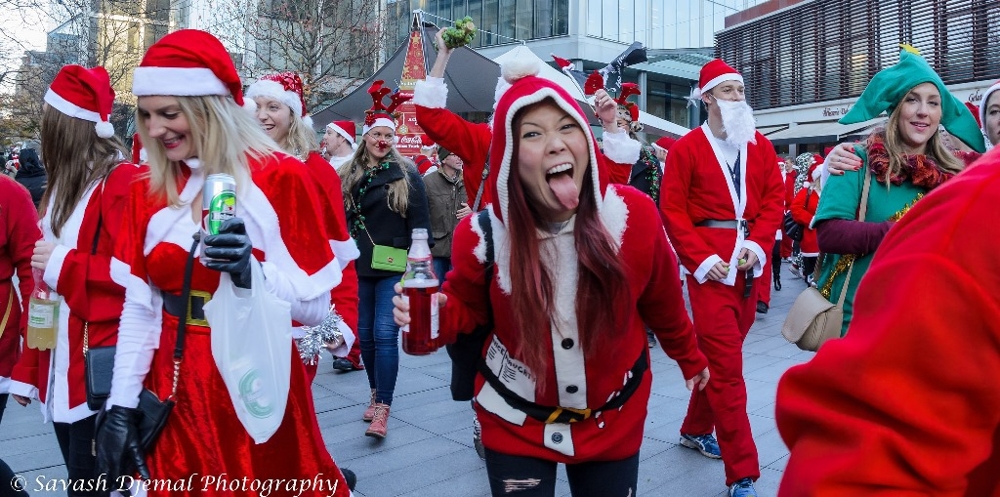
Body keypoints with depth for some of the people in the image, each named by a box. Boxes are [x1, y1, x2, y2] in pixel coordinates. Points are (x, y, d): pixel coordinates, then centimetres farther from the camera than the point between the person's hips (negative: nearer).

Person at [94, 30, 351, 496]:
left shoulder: (280, 179, -12)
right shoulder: (148, 191, 3)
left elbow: (317, 306, -15)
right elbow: (138, 310, 5)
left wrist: (254, 273, -30)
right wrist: (120, 406, 2)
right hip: (174, 396, 4)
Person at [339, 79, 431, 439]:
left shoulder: (407, 175, -1)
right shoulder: (349, 175, 8)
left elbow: (420, 224, -2)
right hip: (359, 267, 4)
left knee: (385, 335, -10)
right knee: (365, 334, 10)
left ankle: (382, 410, -6)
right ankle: (377, 394, 29)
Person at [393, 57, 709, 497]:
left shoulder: (634, 214, -18)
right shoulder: (482, 233, -20)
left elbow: (662, 303, 0)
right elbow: (466, 306, -2)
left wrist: (690, 359, 16)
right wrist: (433, 313, -25)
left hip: (613, 420, 1)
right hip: (516, 423, -1)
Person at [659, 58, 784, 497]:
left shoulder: (761, 147, 13)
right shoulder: (686, 148, 0)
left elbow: (773, 201, 8)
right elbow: (673, 210, -5)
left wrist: (756, 245, -8)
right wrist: (701, 259, -12)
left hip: (750, 264, 5)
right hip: (711, 265, -5)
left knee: (717, 357, 14)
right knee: (726, 366, -6)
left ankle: (695, 430, 35)